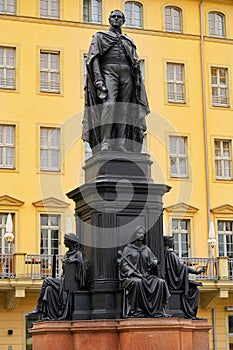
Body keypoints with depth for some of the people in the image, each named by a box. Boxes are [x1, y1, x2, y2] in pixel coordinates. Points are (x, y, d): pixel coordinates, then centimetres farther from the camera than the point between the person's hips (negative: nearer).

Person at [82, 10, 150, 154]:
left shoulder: (129, 41, 26)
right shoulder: (100, 36, 17)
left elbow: (136, 61, 22)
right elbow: (94, 58, 4)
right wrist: (99, 79, -11)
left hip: (126, 73, 4)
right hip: (108, 71, -4)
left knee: (124, 110, -6)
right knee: (109, 104, -26)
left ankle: (121, 146, -10)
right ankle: (105, 143, -29)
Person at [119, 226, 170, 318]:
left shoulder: (146, 249, 19)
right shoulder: (128, 249, 7)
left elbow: (153, 261, 17)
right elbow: (123, 264, -2)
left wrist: (154, 262, -9)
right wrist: (135, 273, -15)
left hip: (146, 276, 4)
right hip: (132, 276, -4)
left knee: (160, 282, -23)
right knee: (138, 282, -39)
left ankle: (157, 310, -23)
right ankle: (136, 311, -33)